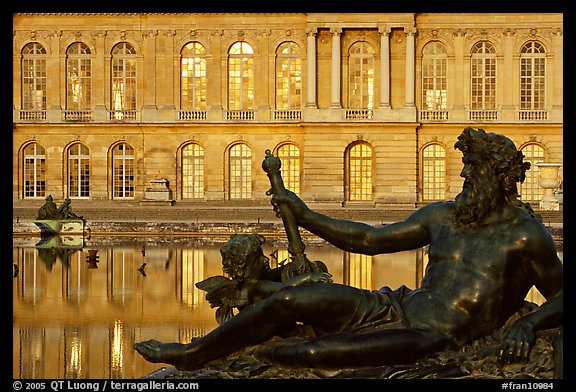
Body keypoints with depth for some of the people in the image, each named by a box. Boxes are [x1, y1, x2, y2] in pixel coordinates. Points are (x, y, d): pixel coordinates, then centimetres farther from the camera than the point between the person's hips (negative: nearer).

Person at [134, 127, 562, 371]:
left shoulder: (525, 235, -3)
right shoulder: (443, 216, 14)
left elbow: (562, 297, -1)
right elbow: (369, 239, 21)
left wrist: (529, 324, -22)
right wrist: (305, 216, 21)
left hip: (437, 340, -6)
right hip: (394, 308, 6)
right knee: (288, 299, -7)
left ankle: (272, 353, -24)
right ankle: (190, 353, 5)